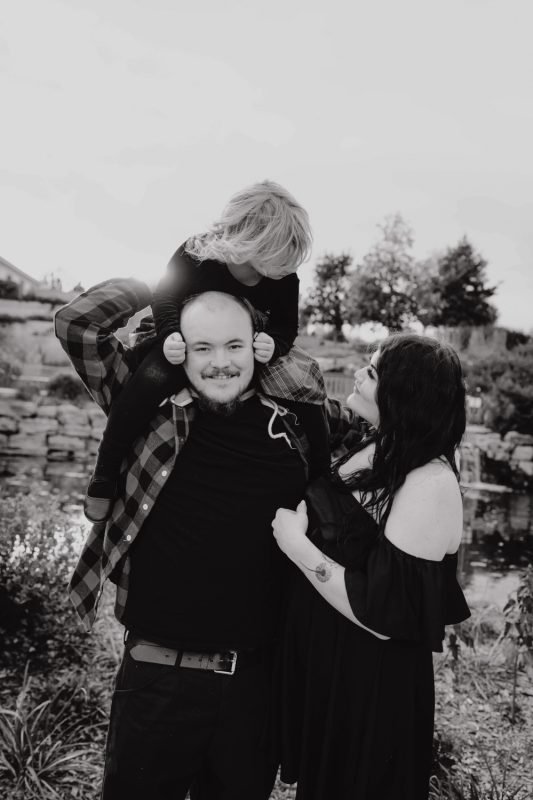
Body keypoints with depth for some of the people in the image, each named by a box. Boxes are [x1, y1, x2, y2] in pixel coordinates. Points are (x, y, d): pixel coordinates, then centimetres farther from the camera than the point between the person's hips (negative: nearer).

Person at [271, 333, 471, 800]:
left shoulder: (430, 485, -27)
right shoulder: (368, 445, -1)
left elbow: (384, 617, -28)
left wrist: (297, 545, -22)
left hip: (372, 683, -8)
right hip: (318, 659, 8)